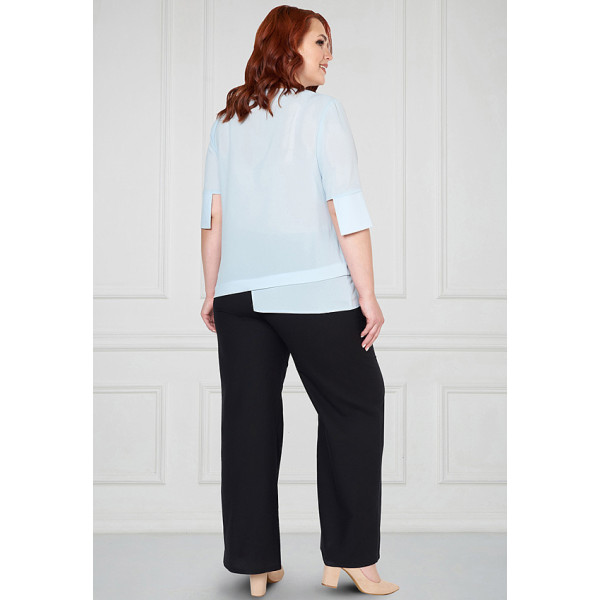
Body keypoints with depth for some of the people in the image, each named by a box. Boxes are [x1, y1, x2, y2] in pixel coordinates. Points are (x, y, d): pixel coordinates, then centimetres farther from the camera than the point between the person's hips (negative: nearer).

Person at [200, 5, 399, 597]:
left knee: (248, 421, 8)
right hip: (314, 289, -5)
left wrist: (212, 291, 15)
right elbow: (346, 209, -8)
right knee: (353, 408, 7)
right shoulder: (321, 111, -1)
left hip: (239, 293, 5)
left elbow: (213, 214, 9)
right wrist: (367, 294, -7)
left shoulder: (227, 120, 12)